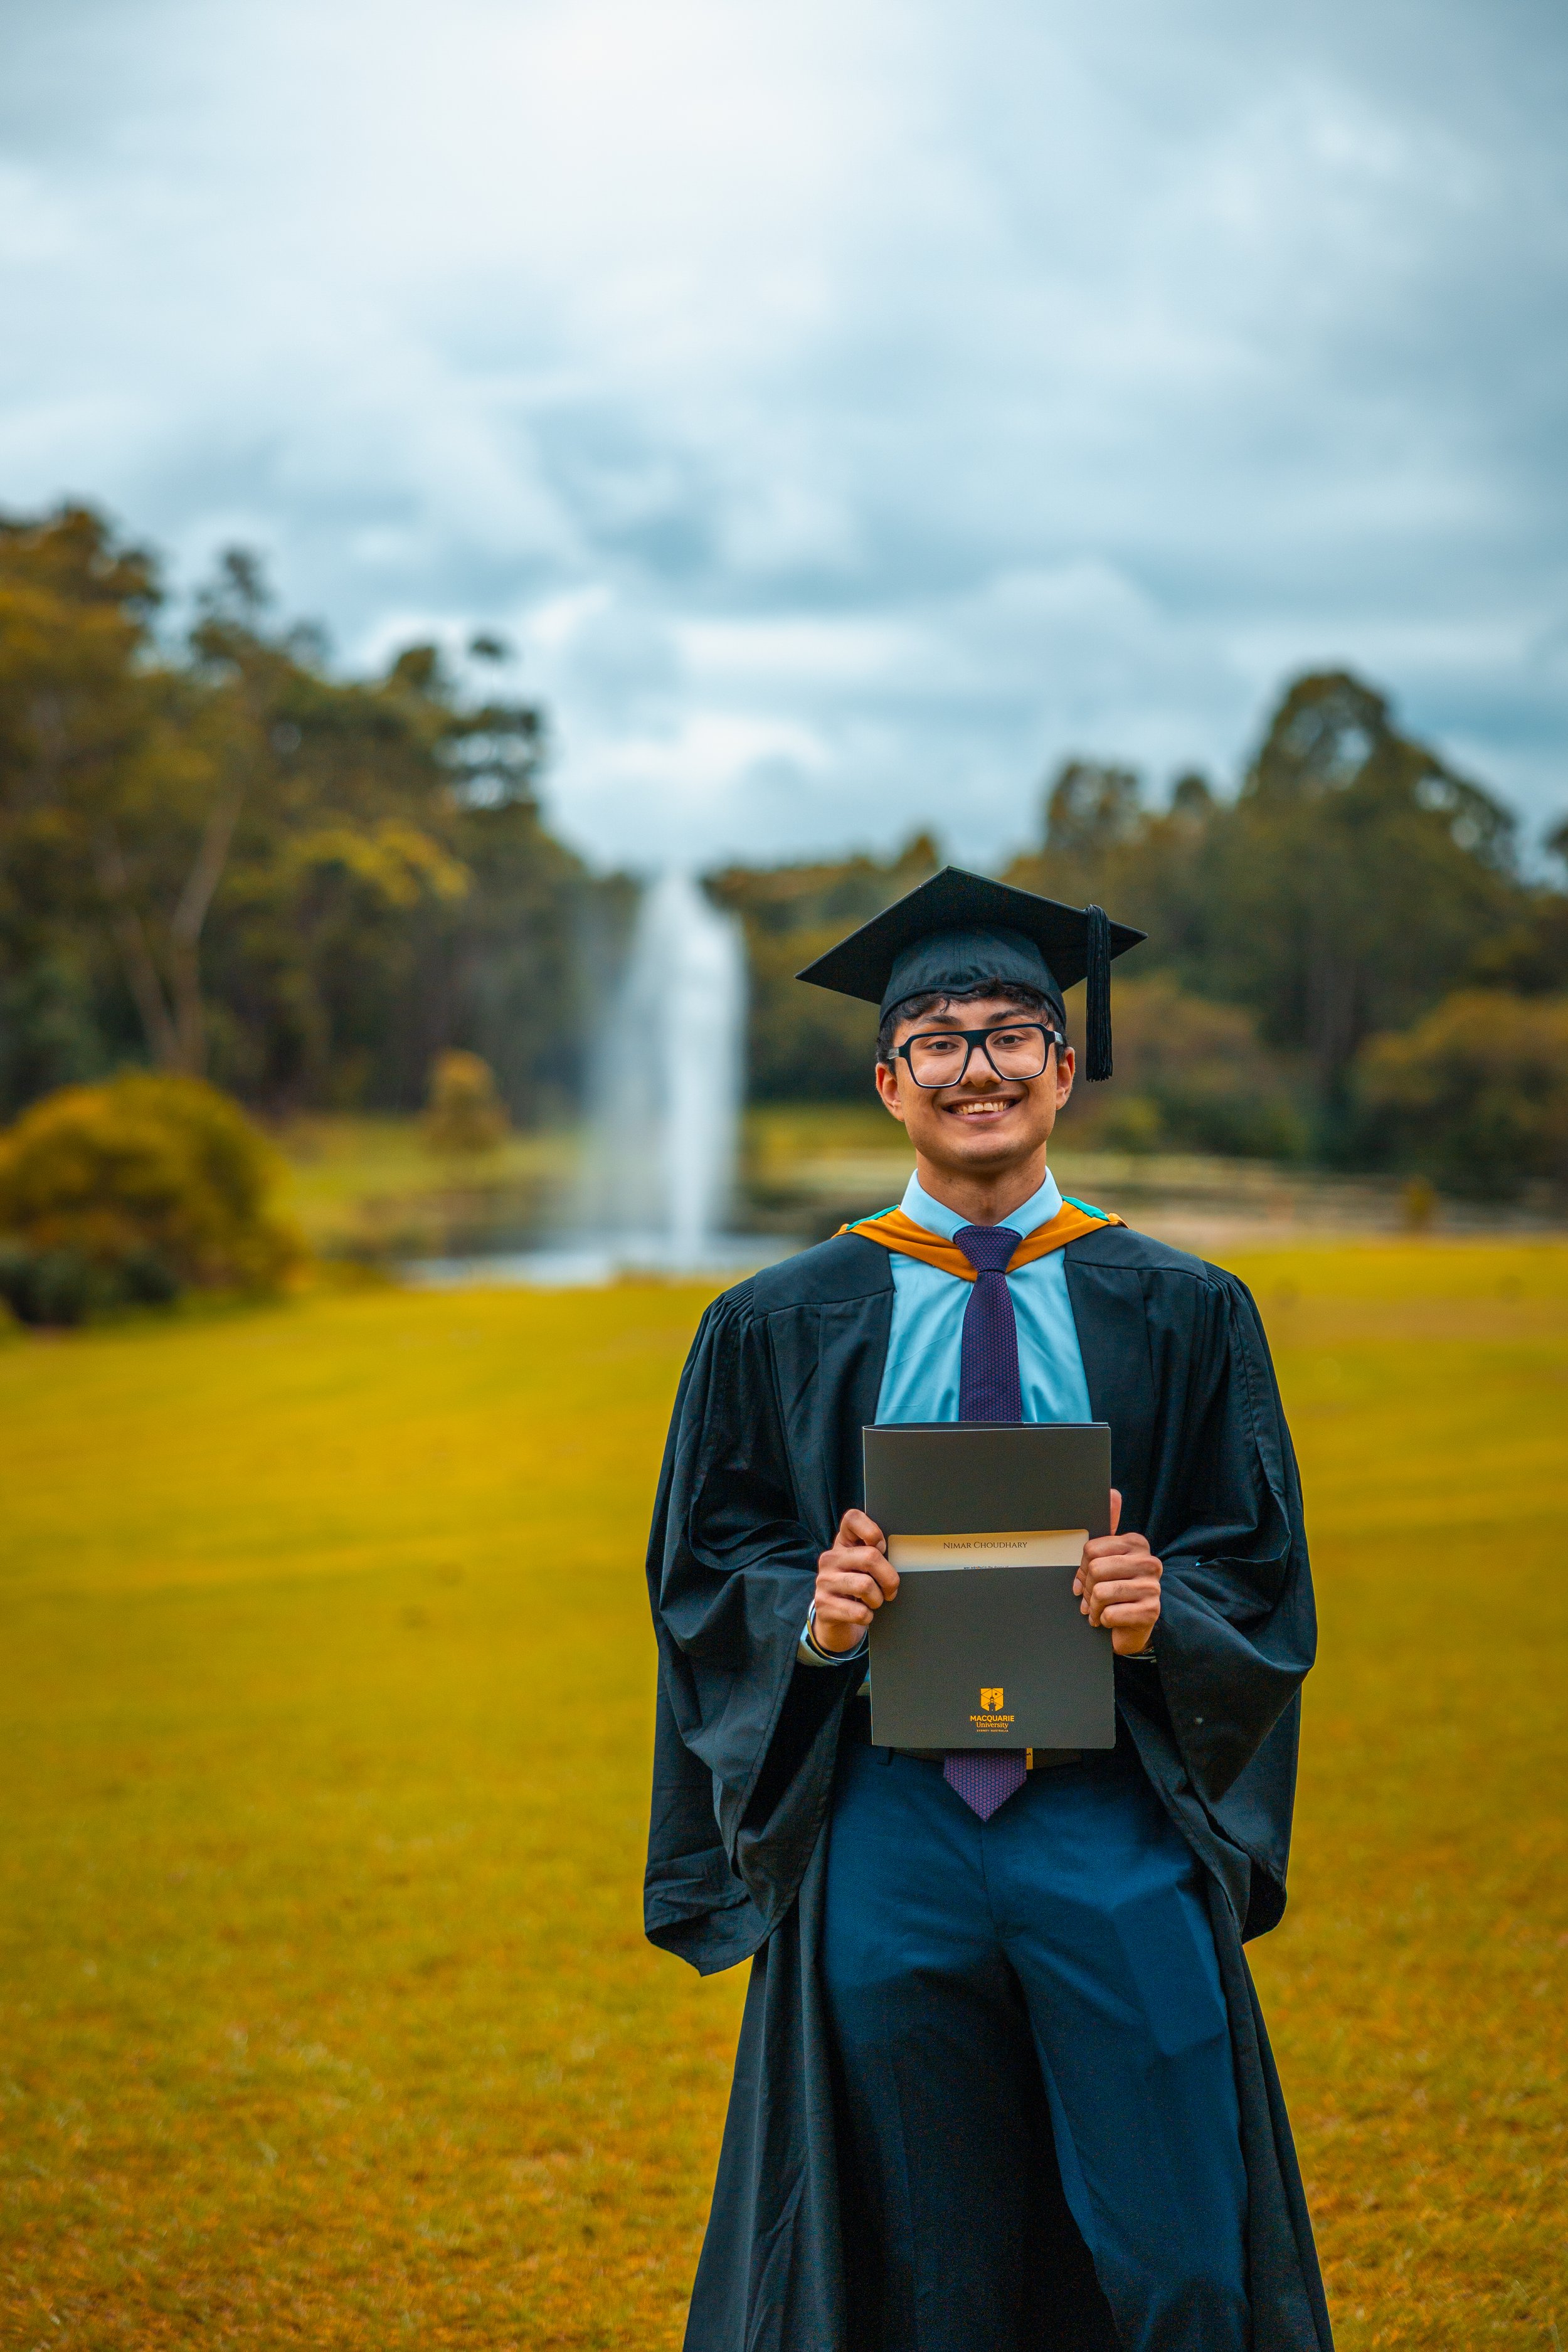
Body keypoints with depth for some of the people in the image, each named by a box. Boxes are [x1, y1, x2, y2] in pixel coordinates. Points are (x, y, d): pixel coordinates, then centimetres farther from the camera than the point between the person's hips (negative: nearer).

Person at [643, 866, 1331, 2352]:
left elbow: (1263, 1583, 5)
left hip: (1116, 1838, 0)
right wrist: (810, 1618, -14)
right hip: (883, 1833, 0)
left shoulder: (1181, 1317, 6)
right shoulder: (778, 1329, 6)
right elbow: (701, 1578, 7)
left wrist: (1160, 1616, -16)